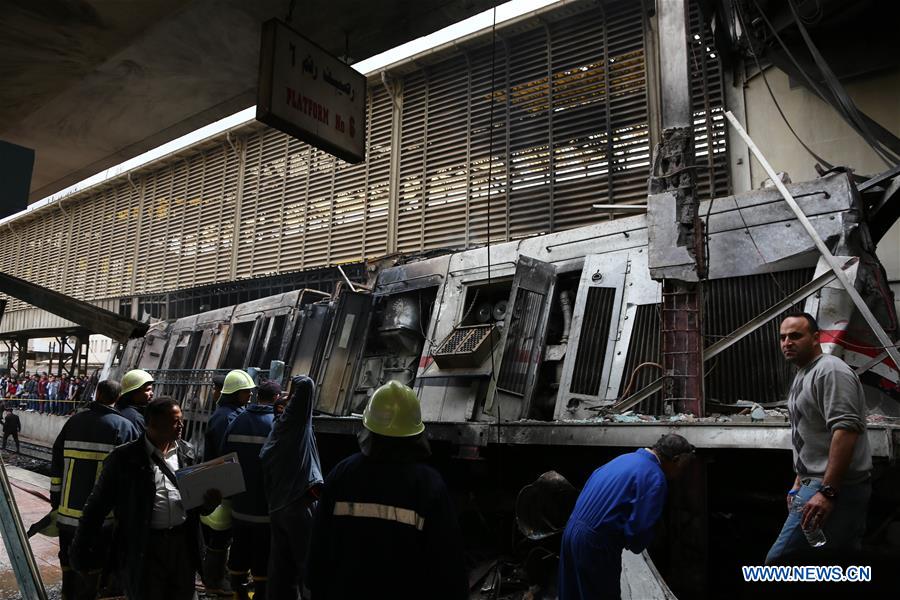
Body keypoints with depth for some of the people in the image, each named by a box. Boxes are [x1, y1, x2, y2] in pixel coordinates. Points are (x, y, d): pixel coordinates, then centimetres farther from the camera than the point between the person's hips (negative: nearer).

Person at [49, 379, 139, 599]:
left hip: (68, 513, 4)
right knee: (91, 566, 6)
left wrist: (56, 501, 13)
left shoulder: (74, 422, 5)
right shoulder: (124, 426, -7)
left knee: (69, 563, 19)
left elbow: (56, 464, 7)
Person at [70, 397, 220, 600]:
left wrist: (208, 501, -7)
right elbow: (97, 507, -2)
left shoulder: (186, 451, 5)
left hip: (183, 543, 4)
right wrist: (84, 550, -3)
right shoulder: (125, 458, -8)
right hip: (144, 546, -4)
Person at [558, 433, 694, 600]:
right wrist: (636, 546, 6)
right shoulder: (656, 479, -13)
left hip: (572, 527, 8)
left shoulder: (626, 458, 13)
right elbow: (640, 527, -18)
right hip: (595, 542, -8)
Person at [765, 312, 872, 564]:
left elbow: (846, 430, -22)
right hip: (819, 484, 11)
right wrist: (799, 482, 24)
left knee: (778, 562, -15)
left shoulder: (830, 371, -12)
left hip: (834, 488, -10)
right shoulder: (803, 376, 21)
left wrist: (827, 492, -25)